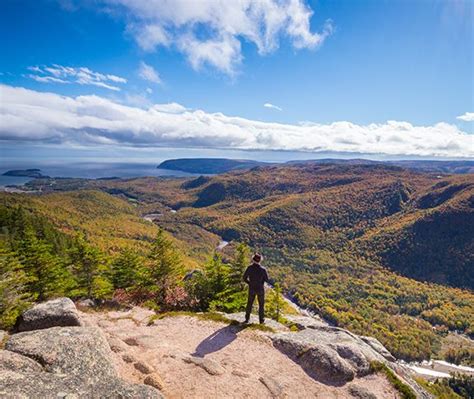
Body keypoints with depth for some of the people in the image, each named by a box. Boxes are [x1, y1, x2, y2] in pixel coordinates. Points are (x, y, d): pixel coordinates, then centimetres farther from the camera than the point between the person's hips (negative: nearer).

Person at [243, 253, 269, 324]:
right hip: (260, 289, -2)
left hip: (251, 289, 2)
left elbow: (244, 278, -9)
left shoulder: (249, 268, -19)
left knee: (249, 303, 22)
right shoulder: (263, 269, -24)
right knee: (261, 304, 19)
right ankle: (261, 320, 28)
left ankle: (247, 318, 30)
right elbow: (267, 280, -11)